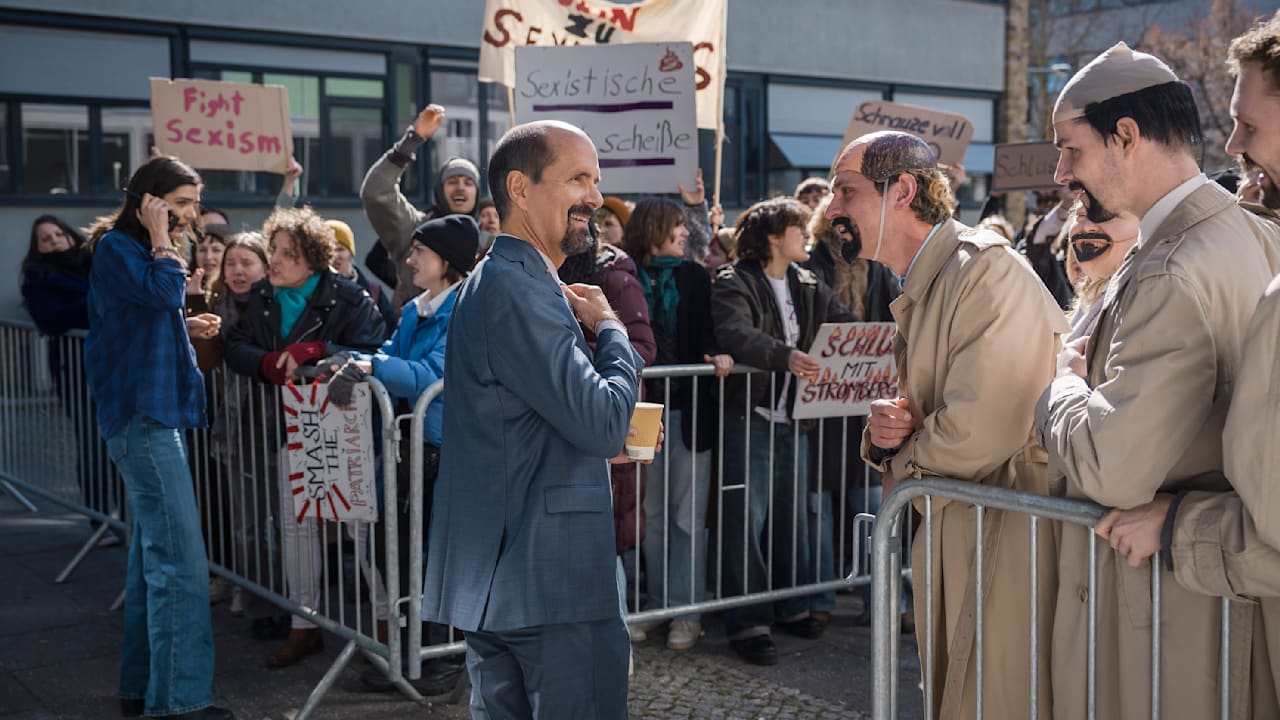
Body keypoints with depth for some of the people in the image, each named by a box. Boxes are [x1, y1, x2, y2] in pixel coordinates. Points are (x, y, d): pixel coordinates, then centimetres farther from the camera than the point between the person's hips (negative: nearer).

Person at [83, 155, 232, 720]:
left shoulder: (138, 249, 20)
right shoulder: (115, 247, -9)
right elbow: (164, 291, -25)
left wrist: (187, 328, 9)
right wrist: (161, 240, -12)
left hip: (152, 410, 10)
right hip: (140, 413, -10)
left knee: (153, 551, 12)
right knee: (180, 560, -14)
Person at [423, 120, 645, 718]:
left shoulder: (493, 282, 17)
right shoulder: (517, 290, -17)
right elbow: (604, 422, -21)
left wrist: (617, 430, 6)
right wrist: (609, 327, -5)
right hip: (550, 580, -11)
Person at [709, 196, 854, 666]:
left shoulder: (808, 286, 14)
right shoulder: (733, 283, -9)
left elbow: (844, 325, 10)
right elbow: (735, 333, -27)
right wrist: (785, 356, -40)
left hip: (793, 417, 7)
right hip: (749, 418, -7)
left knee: (793, 515, 15)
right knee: (746, 520, -5)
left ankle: (794, 607, 28)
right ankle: (747, 623, 2)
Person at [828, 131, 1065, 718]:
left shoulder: (988, 271, -18)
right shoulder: (919, 291, 13)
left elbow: (976, 434, -26)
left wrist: (900, 462, -7)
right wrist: (884, 433, -6)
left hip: (1011, 540, -9)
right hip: (955, 541, 9)